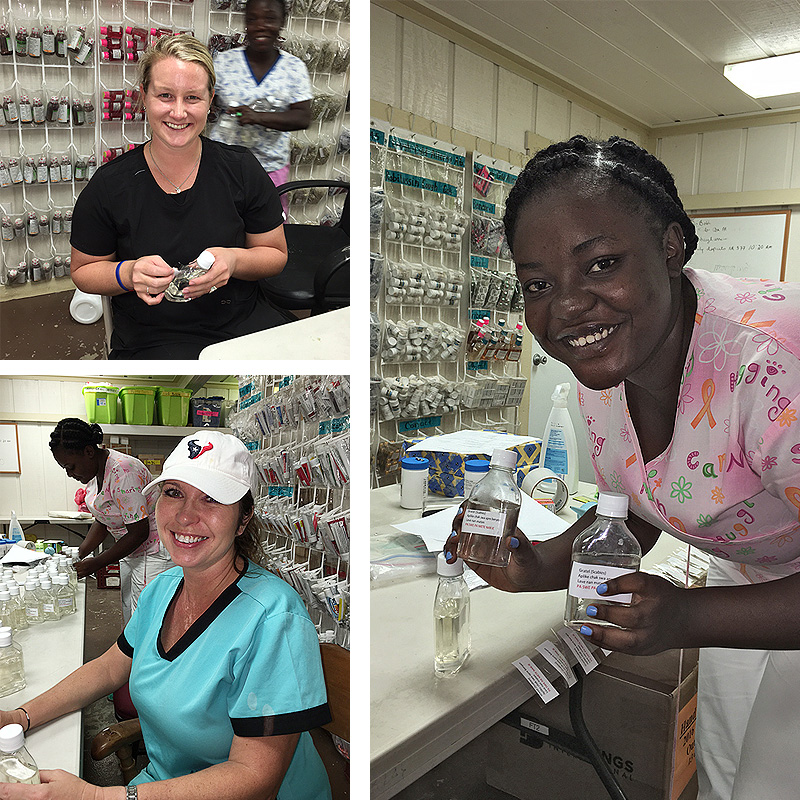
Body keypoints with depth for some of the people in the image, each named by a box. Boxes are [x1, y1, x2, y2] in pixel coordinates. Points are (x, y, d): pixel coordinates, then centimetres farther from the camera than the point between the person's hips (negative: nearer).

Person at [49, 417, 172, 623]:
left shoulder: (122, 471, -25)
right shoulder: (95, 470, 5)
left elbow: (139, 533, -24)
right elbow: (102, 522, 15)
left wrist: (96, 563, -17)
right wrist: (78, 554, 3)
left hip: (153, 553, -10)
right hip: (130, 555, 10)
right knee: (129, 622, 15)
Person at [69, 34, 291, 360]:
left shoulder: (242, 169, 0)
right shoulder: (108, 186, -3)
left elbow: (275, 254, 8)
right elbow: (84, 271, 9)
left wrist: (235, 260, -15)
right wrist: (128, 274, -14)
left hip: (245, 321, 3)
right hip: (152, 339, -2)